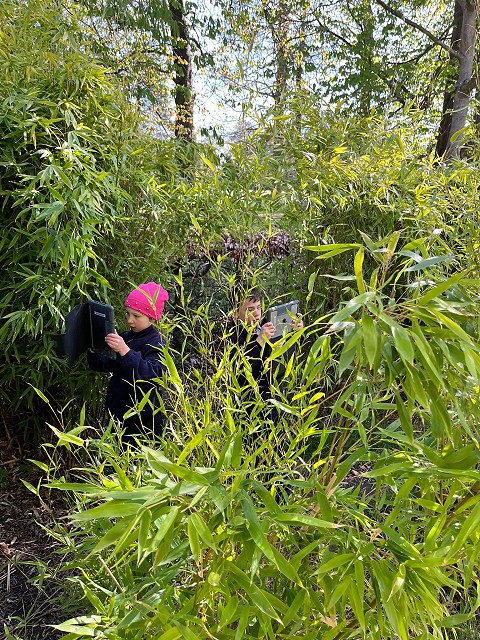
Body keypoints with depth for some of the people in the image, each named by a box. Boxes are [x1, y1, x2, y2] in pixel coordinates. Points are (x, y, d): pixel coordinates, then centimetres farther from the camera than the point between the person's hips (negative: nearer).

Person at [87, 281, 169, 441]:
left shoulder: (156, 343, -16)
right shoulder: (125, 337, 7)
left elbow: (152, 374, -32)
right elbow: (106, 365, 7)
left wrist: (125, 351, -42)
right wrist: (93, 350, -11)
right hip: (118, 412, 7)